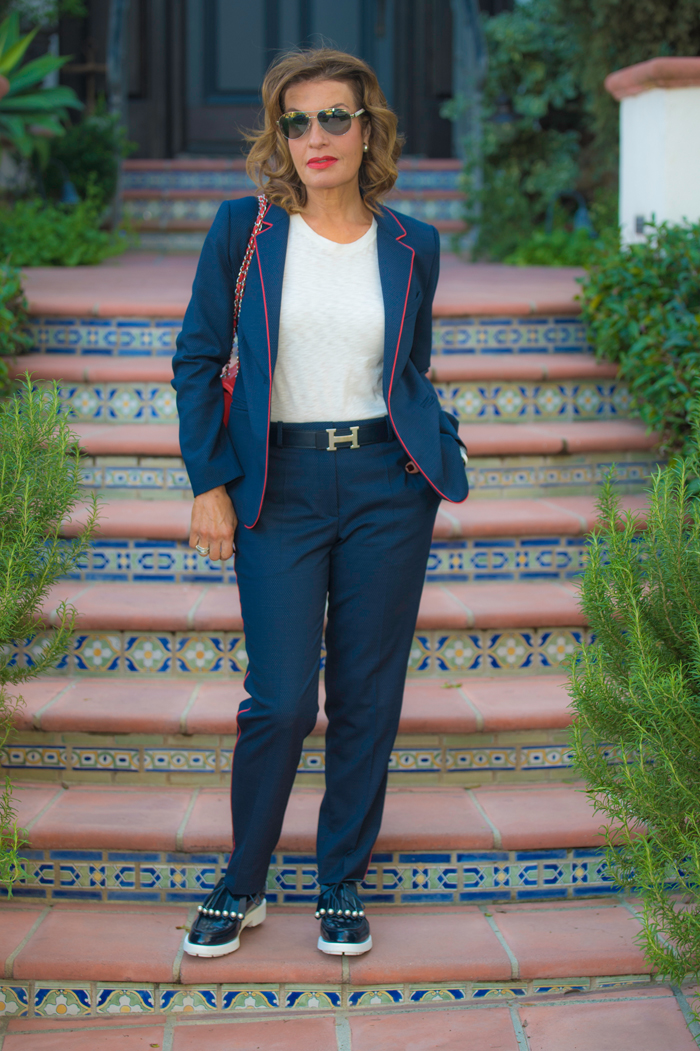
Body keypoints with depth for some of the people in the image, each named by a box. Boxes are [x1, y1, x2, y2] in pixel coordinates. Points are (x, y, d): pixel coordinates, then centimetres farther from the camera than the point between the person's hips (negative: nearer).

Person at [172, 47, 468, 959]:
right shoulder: (244, 230, -1)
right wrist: (208, 485, -2)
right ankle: (242, 885, 17)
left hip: (387, 485, 2)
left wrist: (432, 460, 7)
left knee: (367, 695, 6)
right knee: (281, 701, -4)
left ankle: (343, 884, 22)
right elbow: (198, 361, 3)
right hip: (280, 487, -2)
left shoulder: (411, 247, 5)